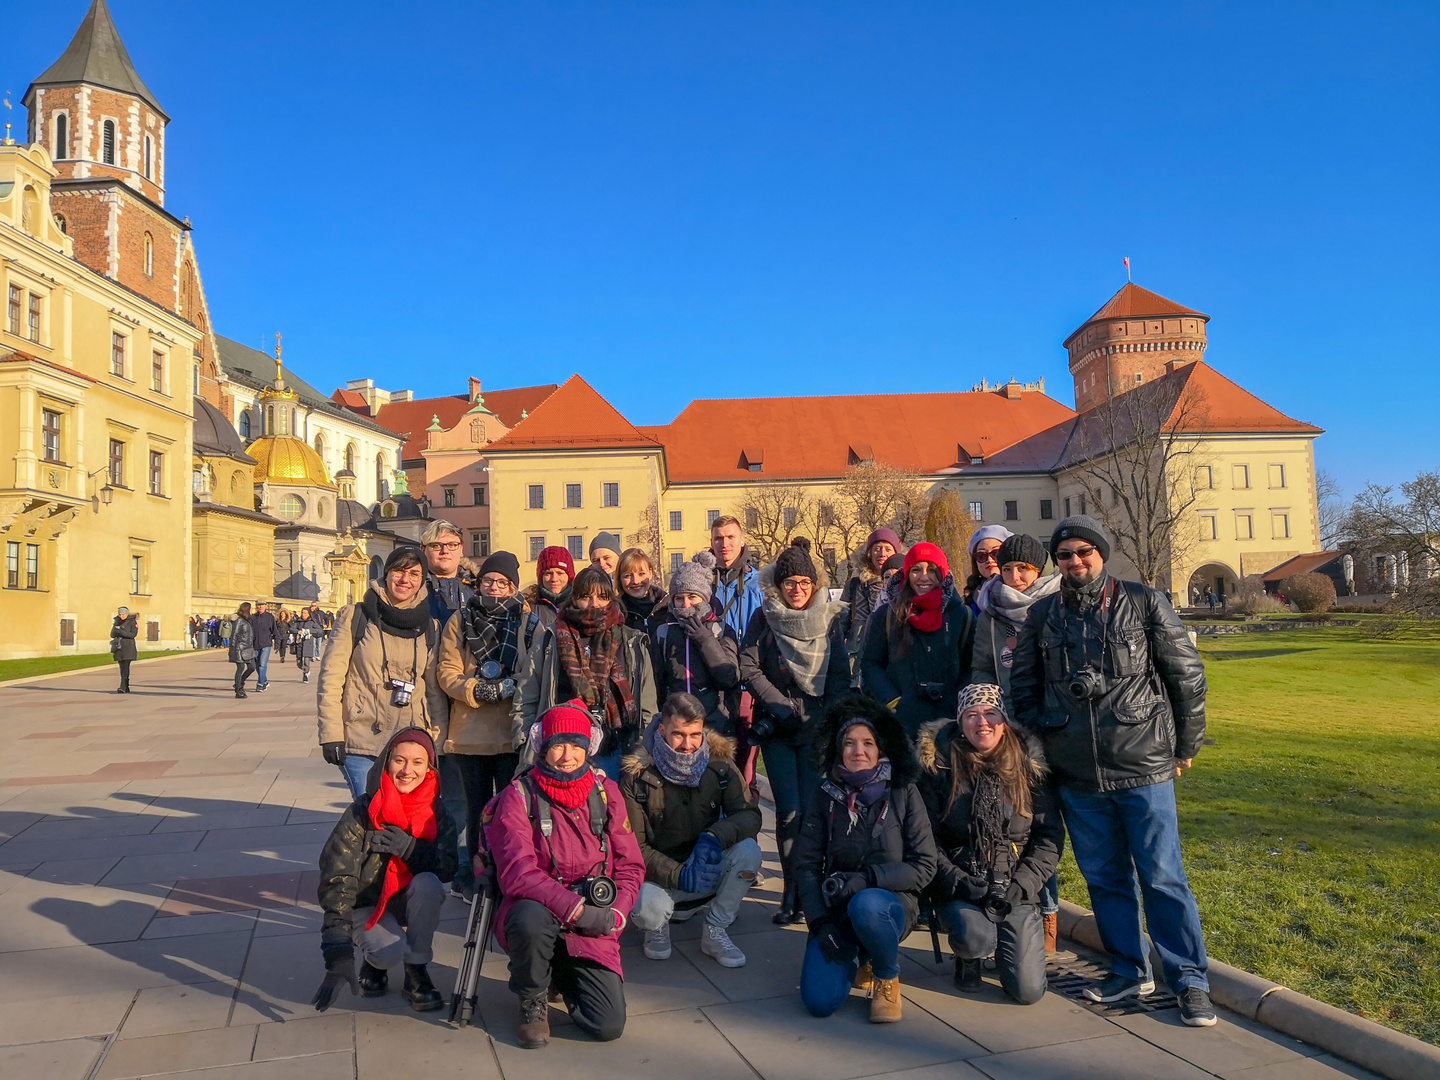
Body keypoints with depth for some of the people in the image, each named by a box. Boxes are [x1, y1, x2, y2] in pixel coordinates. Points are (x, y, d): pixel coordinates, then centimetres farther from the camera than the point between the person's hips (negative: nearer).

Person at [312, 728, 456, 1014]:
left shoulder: (435, 811, -10)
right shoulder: (362, 813, -21)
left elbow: (448, 868, -14)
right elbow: (336, 883, -24)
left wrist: (410, 848, -32)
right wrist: (338, 956, -31)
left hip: (409, 901, 3)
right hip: (364, 904, -3)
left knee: (428, 883, -30)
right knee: (392, 951, -31)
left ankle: (416, 972, -10)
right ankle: (374, 963, 7)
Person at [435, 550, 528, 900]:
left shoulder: (528, 620, 2)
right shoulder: (460, 621, 7)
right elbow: (447, 672, 1)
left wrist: (511, 686, -16)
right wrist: (477, 690, -16)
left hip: (513, 732, -2)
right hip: (470, 732, 2)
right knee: (476, 809, 14)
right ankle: (476, 879, 27)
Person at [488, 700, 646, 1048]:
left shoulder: (605, 792, 4)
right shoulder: (520, 795, -8)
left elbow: (630, 866, 6)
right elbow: (517, 872, -19)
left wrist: (615, 913, -10)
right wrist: (575, 908, -25)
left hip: (593, 927, 3)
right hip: (537, 911, -3)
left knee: (608, 1026, -12)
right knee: (531, 918, -39)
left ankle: (565, 976, 23)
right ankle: (532, 999, -5)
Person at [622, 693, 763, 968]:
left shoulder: (719, 762, -8)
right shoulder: (637, 774, -15)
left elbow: (750, 814, -10)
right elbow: (633, 846, -15)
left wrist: (715, 837, -32)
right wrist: (680, 876, -30)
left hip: (708, 869, 3)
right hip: (660, 877, -2)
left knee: (748, 850, -25)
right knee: (646, 906, -34)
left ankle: (715, 932, -4)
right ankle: (657, 927, 6)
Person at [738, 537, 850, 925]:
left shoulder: (831, 618, 7)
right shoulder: (763, 618, 4)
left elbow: (841, 676, 6)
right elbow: (749, 669, -2)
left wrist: (828, 720, -7)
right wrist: (785, 708, -9)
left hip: (819, 728, 1)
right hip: (777, 728, 0)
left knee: (812, 807, -7)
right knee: (789, 810, -8)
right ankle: (792, 891, 4)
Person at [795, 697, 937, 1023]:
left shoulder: (903, 793, -6)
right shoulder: (826, 795, -1)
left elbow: (924, 867, -8)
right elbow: (806, 863, -1)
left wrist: (865, 878, -20)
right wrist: (819, 921, -13)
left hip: (891, 902, -2)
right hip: (835, 908, 3)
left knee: (865, 905, -38)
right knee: (819, 1001, -17)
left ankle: (888, 978, -4)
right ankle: (857, 959, 19)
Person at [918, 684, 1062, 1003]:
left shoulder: (1029, 763, 1)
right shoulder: (940, 764, -4)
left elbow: (1050, 837, 1)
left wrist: (1021, 886, -10)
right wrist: (957, 881, -17)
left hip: (1016, 890, 2)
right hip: (959, 889, -1)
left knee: (1028, 991, -7)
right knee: (976, 939, -32)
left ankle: (1004, 947, 29)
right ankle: (968, 959, 7)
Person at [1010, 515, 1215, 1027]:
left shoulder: (1143, 602, -2)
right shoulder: (1042, 615, 5)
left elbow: (1187, 675, 2)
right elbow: (1023, 685, 15)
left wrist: (1185, 745, 4)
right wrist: (1038, 744, 11)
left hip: (1143, 767, -3)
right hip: (1077, 776, 3)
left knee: (1163, 877, 1)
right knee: (1105, 878, 12)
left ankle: (1191, 981, 14)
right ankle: (1129, 970, 28)